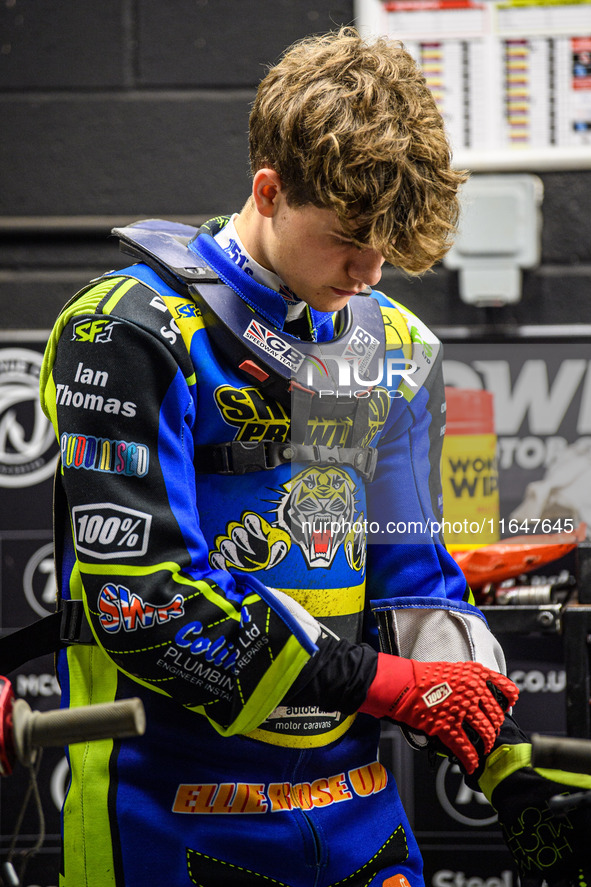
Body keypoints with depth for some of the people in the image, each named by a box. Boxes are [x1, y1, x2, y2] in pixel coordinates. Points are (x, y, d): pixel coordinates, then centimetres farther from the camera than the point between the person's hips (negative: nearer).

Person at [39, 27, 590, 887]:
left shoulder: (397, 348, 12)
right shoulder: (133, 332, -10)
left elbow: (415, 582, 12)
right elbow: (138, 595, -18)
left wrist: (511, 774, -1)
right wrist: (382, 683, -17)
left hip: (355, 811, 6)